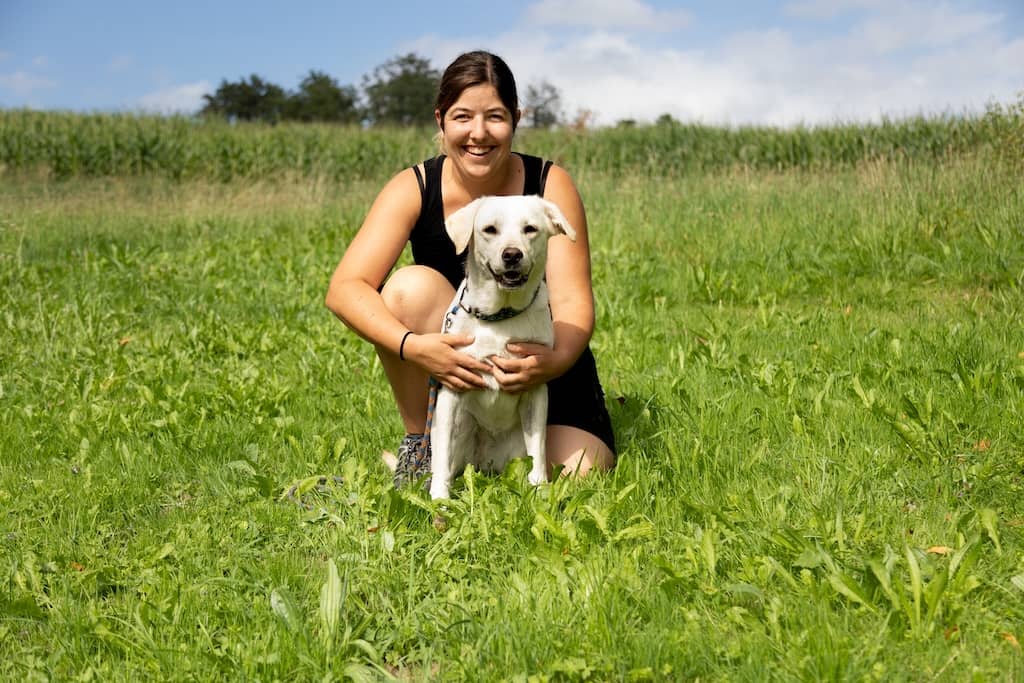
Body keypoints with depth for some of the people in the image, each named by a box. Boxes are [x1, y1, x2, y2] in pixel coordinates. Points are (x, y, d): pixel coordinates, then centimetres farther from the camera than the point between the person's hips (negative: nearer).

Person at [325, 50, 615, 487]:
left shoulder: (550, 185, -13)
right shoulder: (413, 189, -13)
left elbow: (572, 299, -20)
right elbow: (345, 289, -23)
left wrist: (556, 361, -43)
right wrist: (411, 346, -42)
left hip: (536, 358, 0)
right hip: (449, 364, 1)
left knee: (579, 477, -24)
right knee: (411, 287, -29)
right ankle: (420, 449, -14)